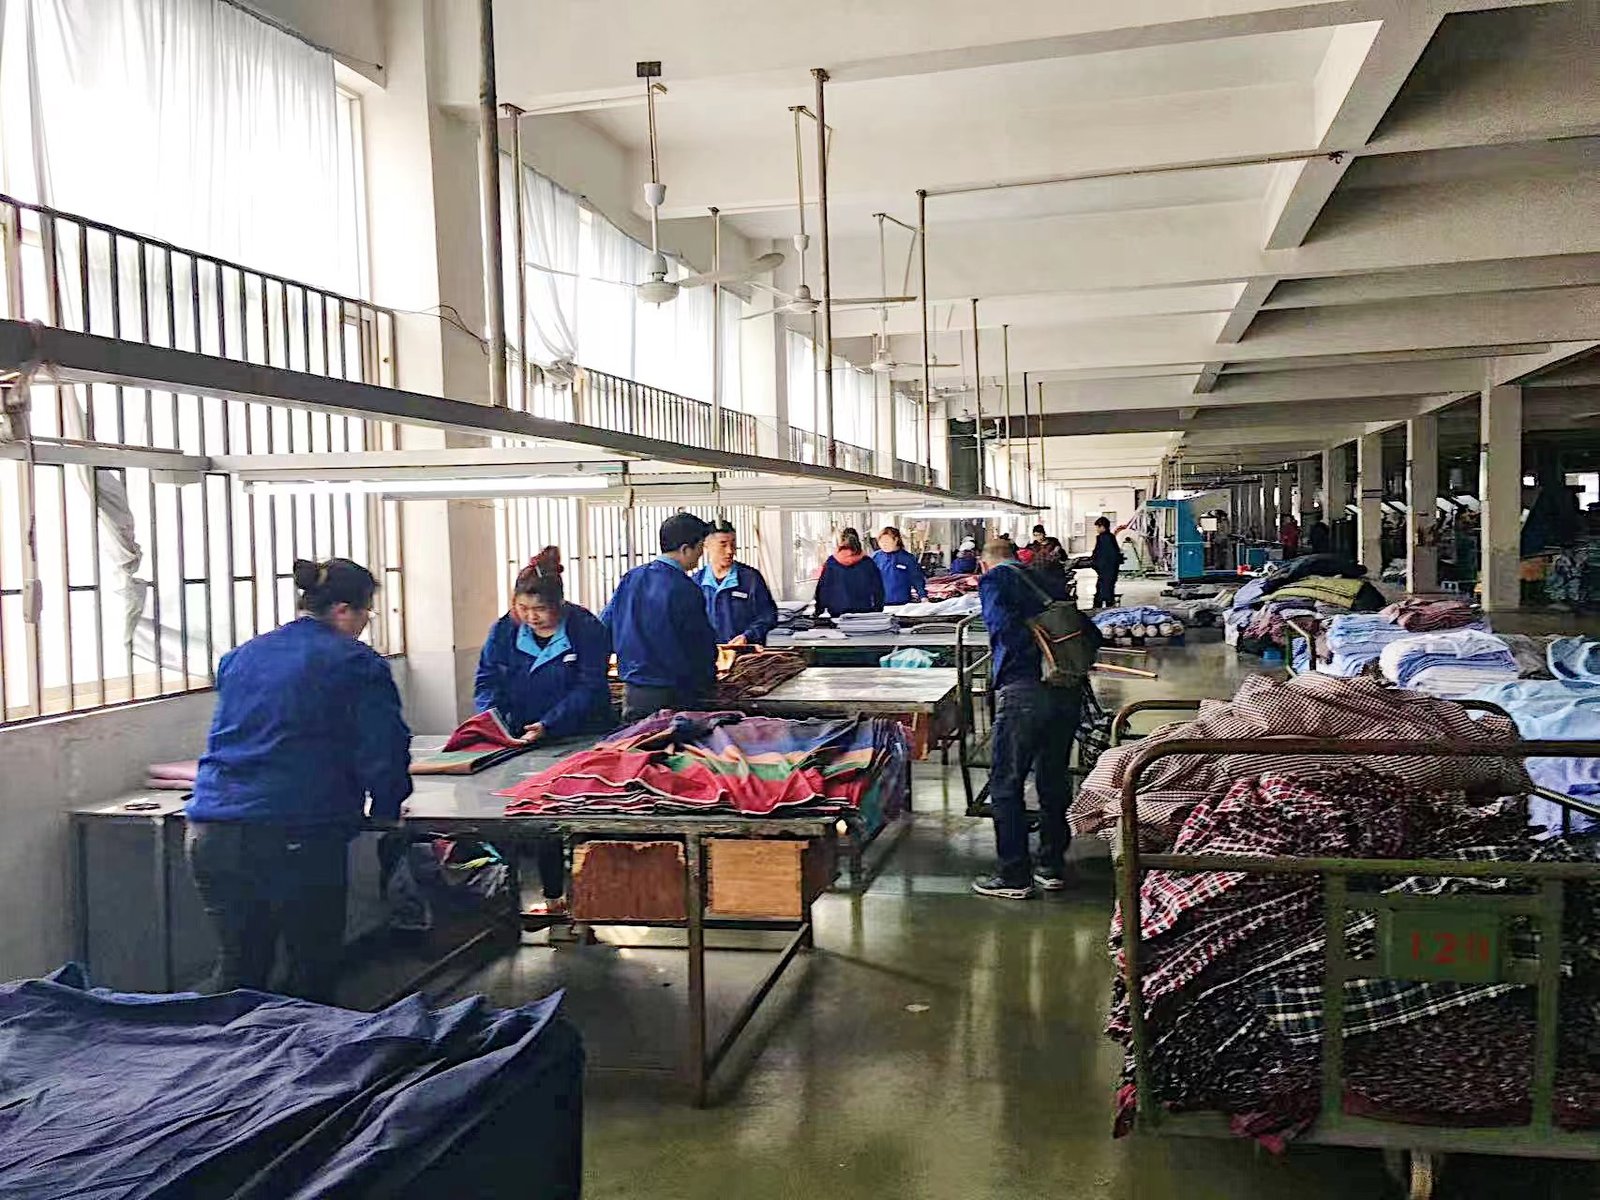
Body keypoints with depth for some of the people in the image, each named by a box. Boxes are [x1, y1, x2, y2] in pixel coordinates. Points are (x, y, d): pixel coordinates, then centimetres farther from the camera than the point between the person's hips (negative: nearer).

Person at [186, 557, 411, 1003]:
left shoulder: (242, 656, 17)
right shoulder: (357, 664, -2)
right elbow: (384, 750, -5)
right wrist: (385, 807, 13)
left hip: (210, 832, 6)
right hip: (297, 837, -6)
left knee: (237, 967, 19)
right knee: (312, 975, 10)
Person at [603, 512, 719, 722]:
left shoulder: (630, 579, 4)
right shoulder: (686, 591, -14)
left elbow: (603, 628, 11)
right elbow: (702, 647, -7)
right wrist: (707, 683, 10)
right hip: (674, 697, -6)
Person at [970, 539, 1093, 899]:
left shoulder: (993, 579, 4)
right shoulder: (1049, 580, 20)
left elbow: (1004, 627, -14)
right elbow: (1091, 633, 14)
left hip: (1024, 690, -6)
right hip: (1069, 691, 6)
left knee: (1006, 785, 4)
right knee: (1054, 780, 18)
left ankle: (1015, 876, 7)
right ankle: (1052, 866, 27)